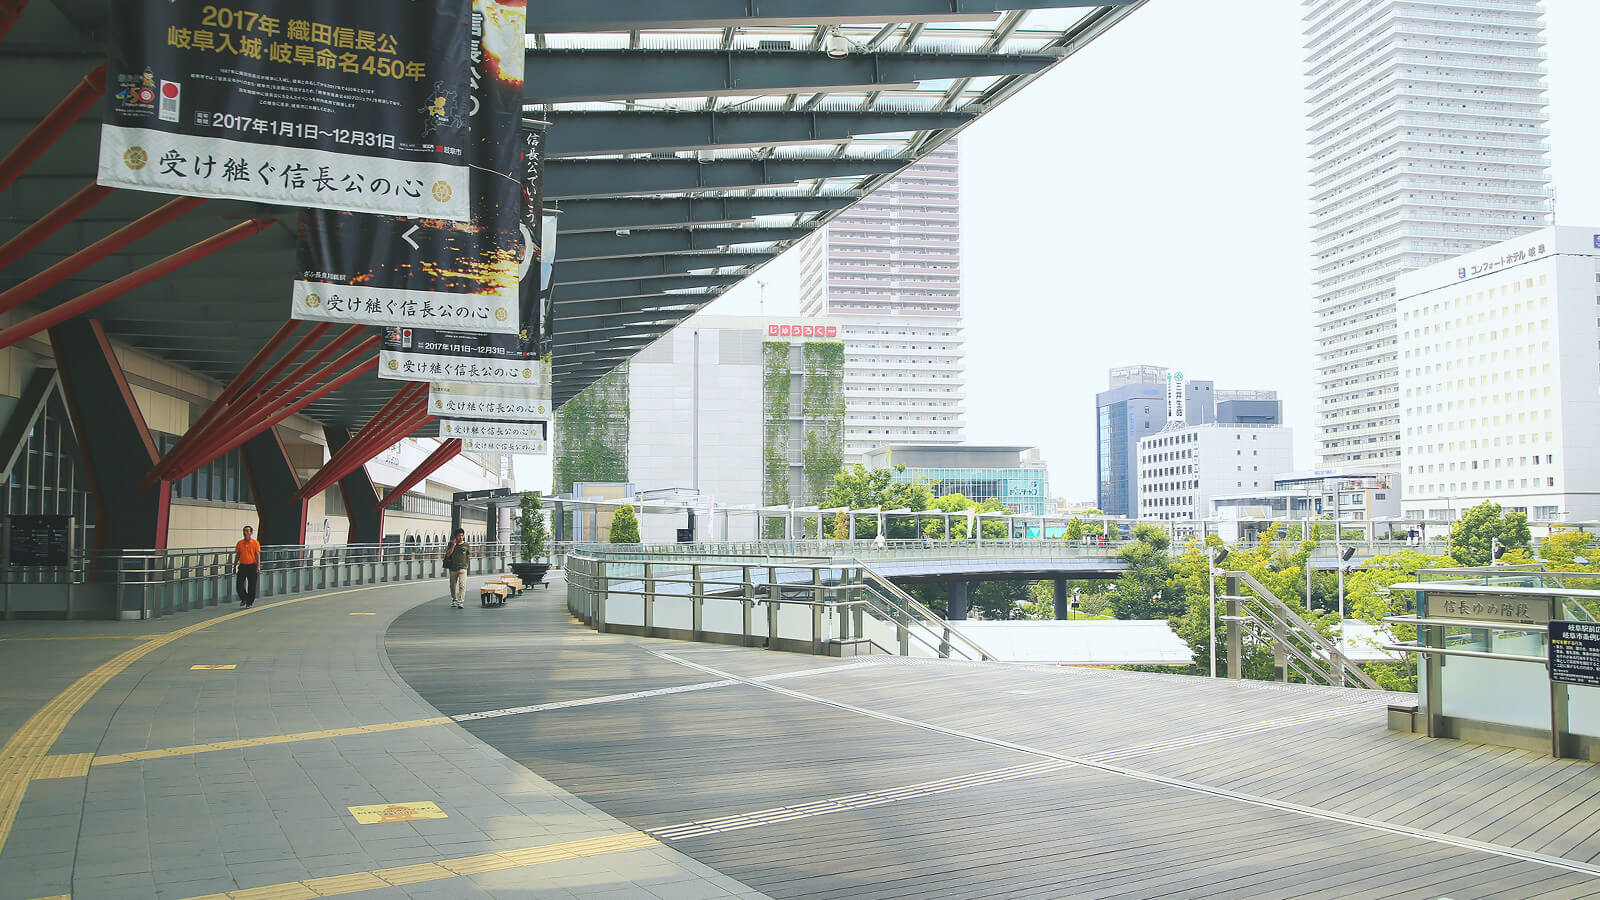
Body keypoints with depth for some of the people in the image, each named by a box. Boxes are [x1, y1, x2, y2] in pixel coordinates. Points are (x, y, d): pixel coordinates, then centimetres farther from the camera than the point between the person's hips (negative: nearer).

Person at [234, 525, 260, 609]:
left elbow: (258, 555, -4)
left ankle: (249, 602, 13)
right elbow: (237, 556, 13)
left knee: (251, 586, 1)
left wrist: (258, 566, -14)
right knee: (239, 585, -3)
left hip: (252, 566, -3)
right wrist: (234, 566, 13)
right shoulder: (239, 543, 7)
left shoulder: (255, 543, -1)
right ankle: (243, 599, 21)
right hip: (242, 566, 3)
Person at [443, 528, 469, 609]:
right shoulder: (451, 544, 2)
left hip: (462, 568, -1)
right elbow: (447, 554, -8)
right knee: (453, 585, 14)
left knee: (462, 585, -16)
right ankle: (454, 599, 34)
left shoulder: (466, 545, 4)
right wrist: (453, 545, -13)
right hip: (452, 568, 1)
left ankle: (460, 602, -20)